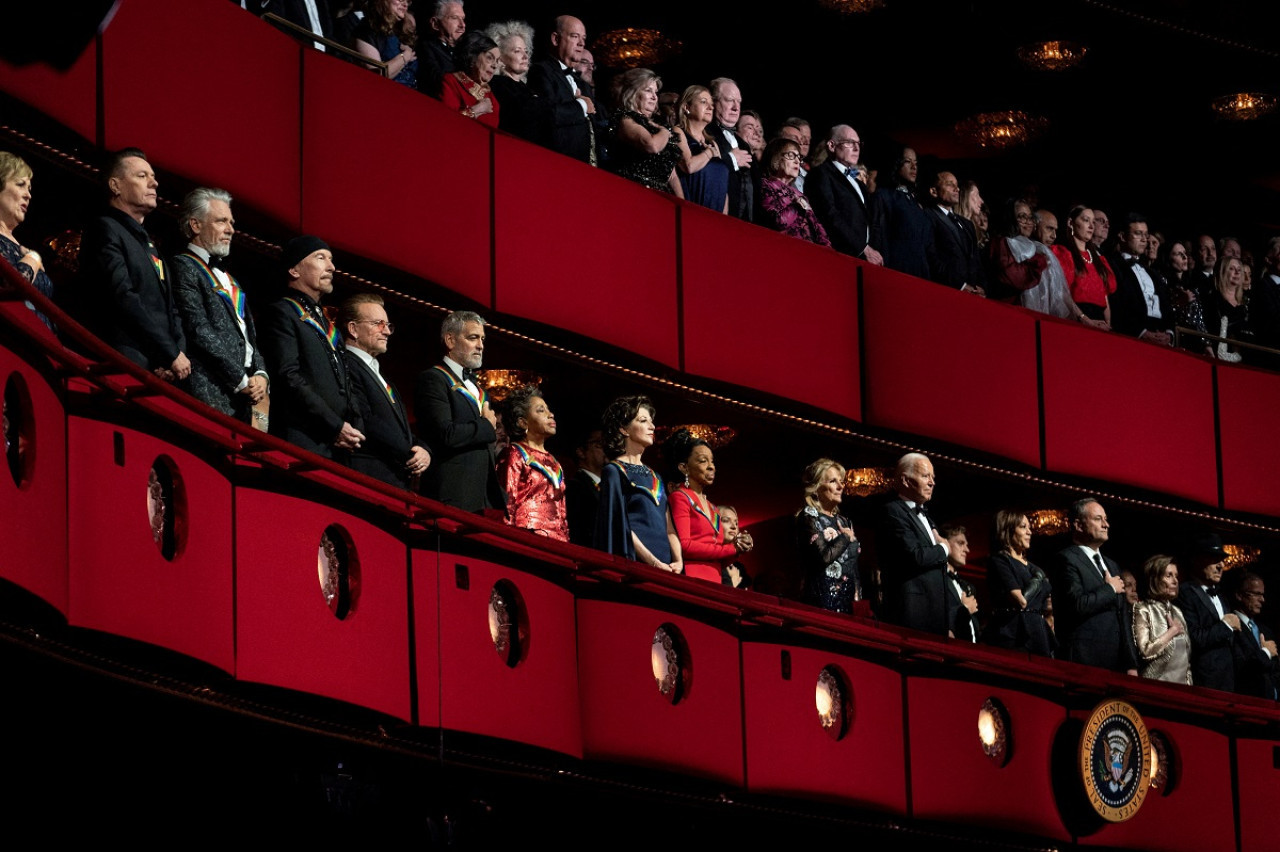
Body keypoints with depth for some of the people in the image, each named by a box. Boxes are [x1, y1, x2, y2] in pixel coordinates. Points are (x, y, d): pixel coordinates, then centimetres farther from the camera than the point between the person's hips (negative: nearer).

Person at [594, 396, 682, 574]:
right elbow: (620, 524, -10)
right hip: (636, 565, -6)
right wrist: (654, 562, -19)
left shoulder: (654, 477, 21)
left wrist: (678, 561, -2)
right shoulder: (614, 472, 0)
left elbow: (667, 525, 16)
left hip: (664, 568, 6)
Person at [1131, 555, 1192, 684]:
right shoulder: (1143, 610, -5)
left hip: (1182, 685, 6)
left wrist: (1189, 683, 10)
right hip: (1157, 686, -6)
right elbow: (1145, 651, -18)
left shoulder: (1176, 611, 15)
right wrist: (1173, 630, -8)